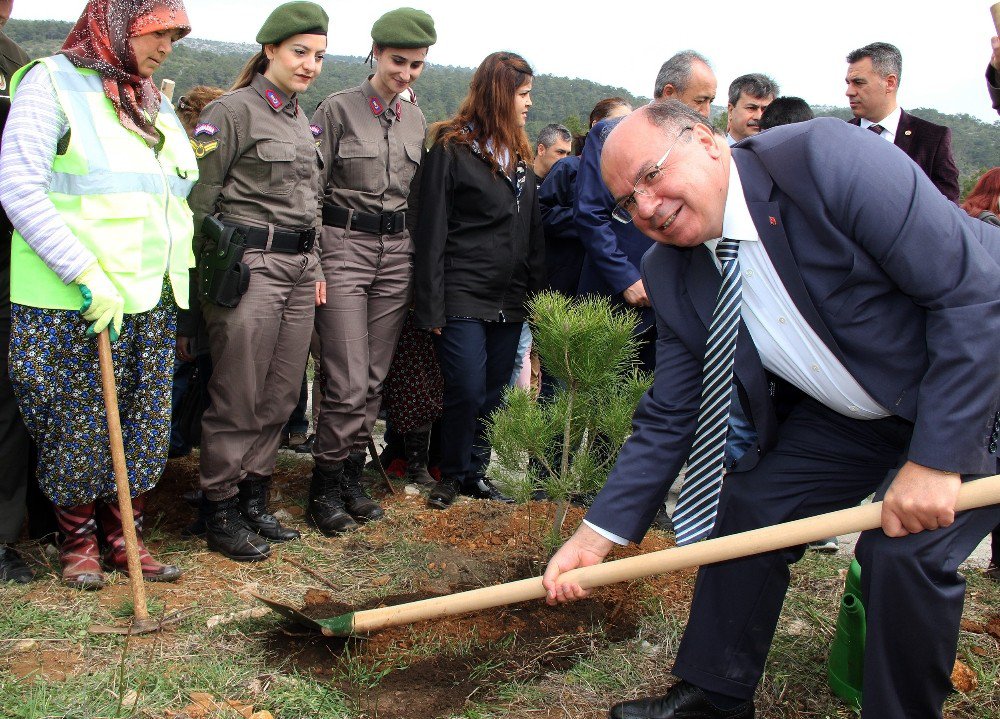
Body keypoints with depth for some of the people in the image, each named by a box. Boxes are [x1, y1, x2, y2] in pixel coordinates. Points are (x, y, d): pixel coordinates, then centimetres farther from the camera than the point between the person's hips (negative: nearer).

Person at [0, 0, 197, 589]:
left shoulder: (155, 102, 15)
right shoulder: (51, 83, -6)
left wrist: (176, 275, 14)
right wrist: (87, 275, -19)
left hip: (151, 300, 6)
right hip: (72, 304, -6)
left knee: (145, 424, 9)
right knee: (78, 424, 4)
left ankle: (125, 537, 24)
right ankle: (79, 540, 23)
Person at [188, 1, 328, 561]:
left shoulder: (302, 121, 18)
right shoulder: (234, 110, -6)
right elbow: (198, 198, -8)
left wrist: (316, 266, 19)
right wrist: (205, 273, -10)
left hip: (299, 269, 8)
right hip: (250, 265, -7)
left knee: (280, 397, 9)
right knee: (238, 399, -2)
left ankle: (254, 502, 22)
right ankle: (221, 514, 11)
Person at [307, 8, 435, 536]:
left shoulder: (417, 120, 12)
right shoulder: (339, 109, -3)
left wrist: (418, 259, 14)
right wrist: (312, 265, -11)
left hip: (397, 253, 5)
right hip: (343, 247, -5)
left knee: (374, 378, 8)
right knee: (349, 382, -7)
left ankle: (352, 478, 21)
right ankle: (325, 488, 8)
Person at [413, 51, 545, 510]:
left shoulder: (520, 156, 16)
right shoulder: (451, 149, -5)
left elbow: (533, 234, 18)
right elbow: (432, 233, -8)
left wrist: (538, 295, 11)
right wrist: (431, 307, -12)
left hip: (509, 300, 6)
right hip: (464, 297, -6)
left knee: (493, 394, 10)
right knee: (467, 392, -8)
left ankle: (475, 472, 24)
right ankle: (451, 474, 13)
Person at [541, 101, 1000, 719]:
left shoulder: (826, 158, -28)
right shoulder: (672, 275, -9)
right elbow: (670, 417, -2)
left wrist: (936, 456, -30)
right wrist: (600, 531, -10)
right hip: (845, 412, 6)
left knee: (905, 549, -21)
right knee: (748, 503, 0)